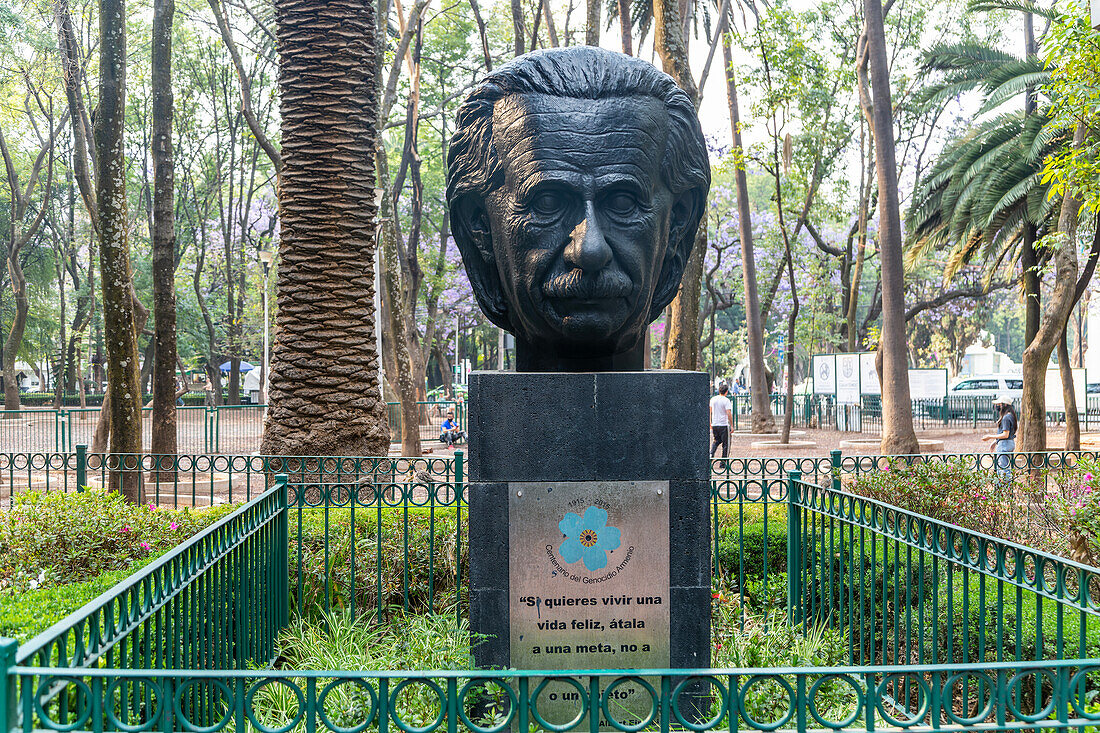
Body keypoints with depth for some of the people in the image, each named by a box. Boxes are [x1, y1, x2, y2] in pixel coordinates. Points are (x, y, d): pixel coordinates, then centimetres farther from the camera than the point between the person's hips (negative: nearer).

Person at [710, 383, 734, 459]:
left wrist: (710, 424, 18)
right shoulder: (726, 400, -11)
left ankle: (711, 453, 0)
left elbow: (709, 412, 10)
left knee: (717, 440, 25)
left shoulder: (713, 399, 6)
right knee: (726, 444, 6)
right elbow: (729, 414, -16)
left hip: (714, 425, 5)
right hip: (724, 425, -5)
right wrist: (732, 425, -9)